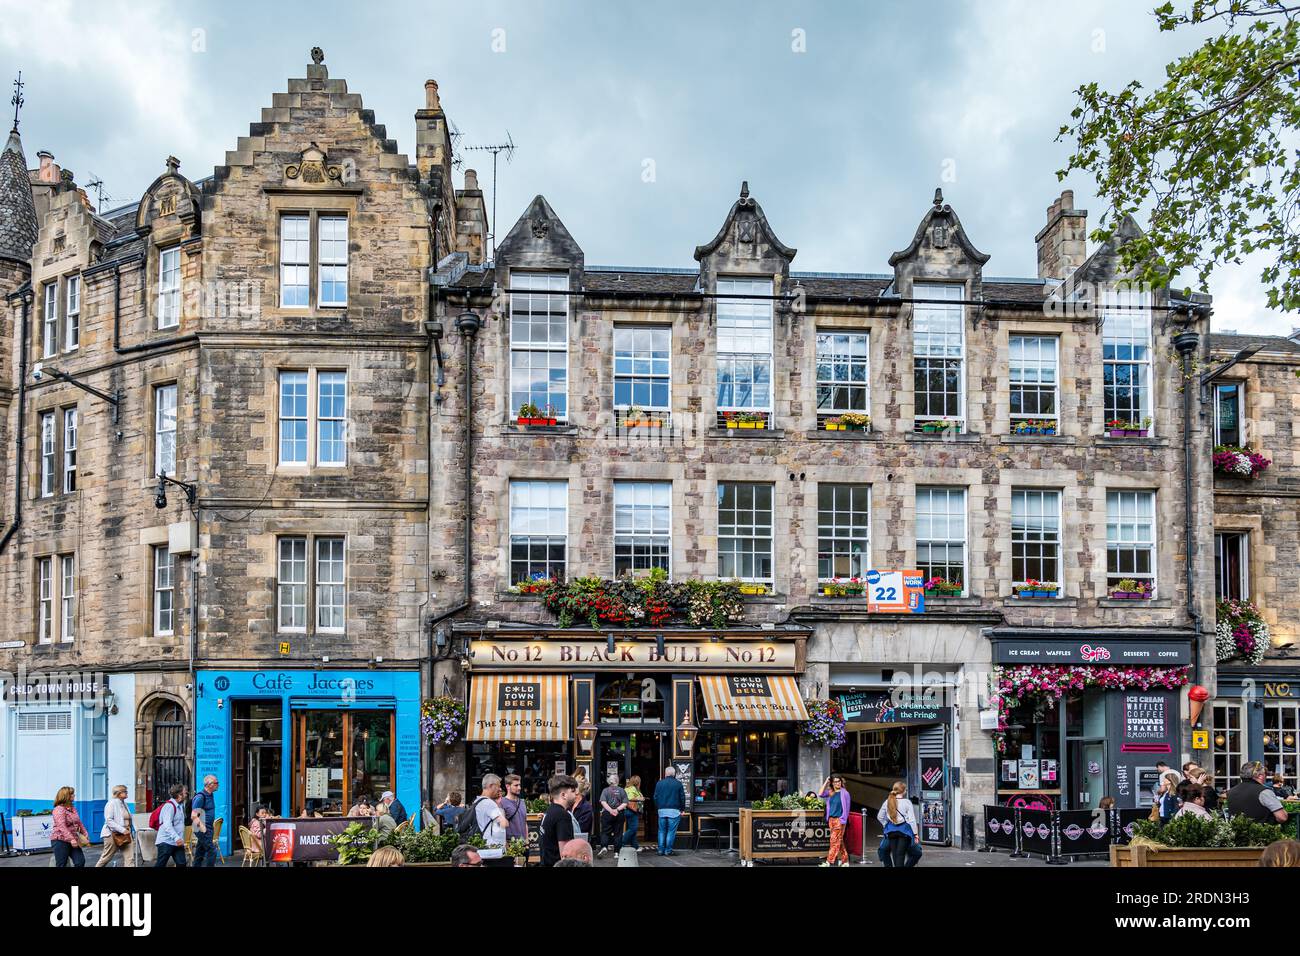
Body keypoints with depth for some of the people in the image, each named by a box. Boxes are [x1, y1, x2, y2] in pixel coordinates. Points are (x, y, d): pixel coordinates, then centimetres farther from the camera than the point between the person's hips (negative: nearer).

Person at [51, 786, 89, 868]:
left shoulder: (73, 809, 13)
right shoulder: (59, 809, -13)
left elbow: (79, 823, 20)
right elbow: (62, 826, -23)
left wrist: (86, 836, 11)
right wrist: (71, 839, -30)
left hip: (72, 841, 8)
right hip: (60, 840, -8)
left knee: (80, 861, -2)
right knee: (61, 865, -4)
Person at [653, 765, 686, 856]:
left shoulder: (659, 783, 5)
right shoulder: (678, 784, -1)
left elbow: (655, 797, 7)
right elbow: (682, 797, 1)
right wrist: (682, 809, 12)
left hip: (662, 810, 2)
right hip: (674, 810, -2)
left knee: (662, 831, 10)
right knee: (671, 831, 1)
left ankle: (661, 850, 9)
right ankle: (668, 850, -2)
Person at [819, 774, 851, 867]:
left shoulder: (844, 793, -5)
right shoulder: (830, 792, 10)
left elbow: (846, 808, -5)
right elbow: (820, 794, 0)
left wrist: (843, 820, -10)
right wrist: (825, 782, 0)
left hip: (839, 820, -6)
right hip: (831, 819, 6)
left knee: (835, 841, -8)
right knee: (839, 841, 11)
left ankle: (829, 862, -10)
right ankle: (845, 861, 18)